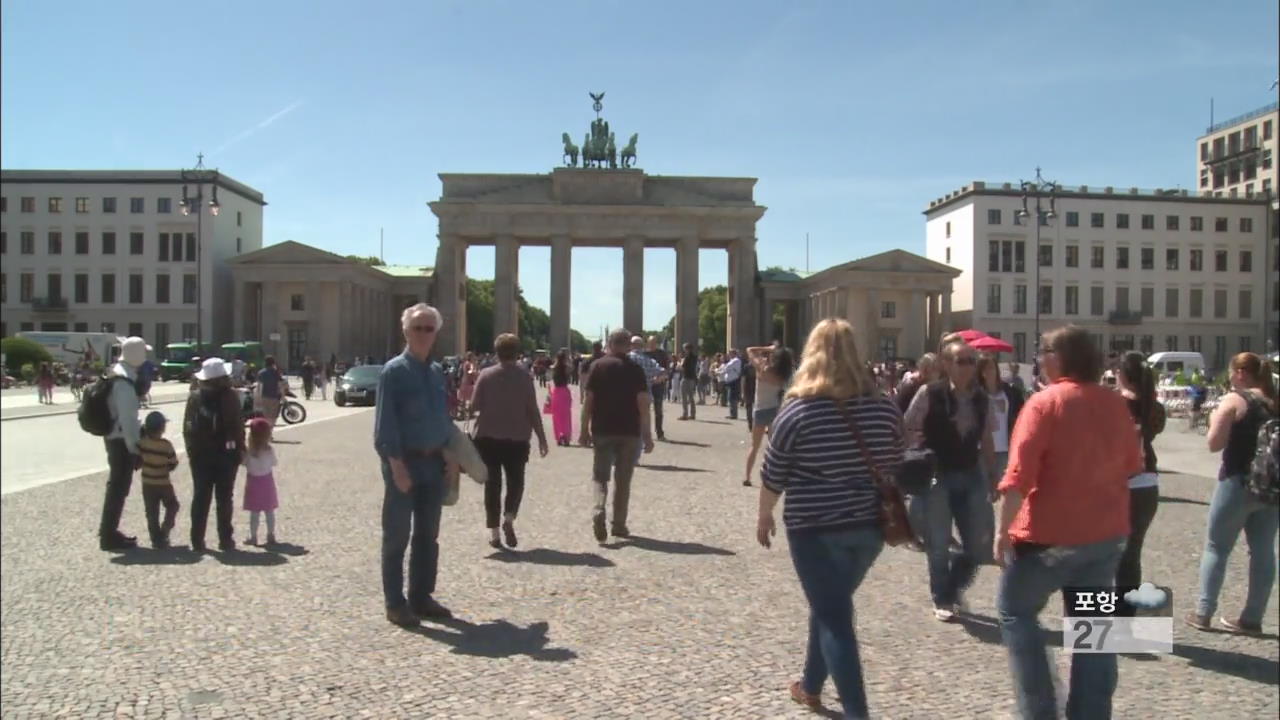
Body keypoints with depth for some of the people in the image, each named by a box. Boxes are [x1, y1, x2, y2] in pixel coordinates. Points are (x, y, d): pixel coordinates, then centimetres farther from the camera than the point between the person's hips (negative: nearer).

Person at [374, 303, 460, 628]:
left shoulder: (437, 372, 11)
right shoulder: (394, 370, -8)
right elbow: (385, 422, -12)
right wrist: (397, 464, -18)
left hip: (434, 462, 7)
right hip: (405, 461, -7)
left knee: (428, 535, 13)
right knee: (397, 535, 2)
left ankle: (422, 597, 24)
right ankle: (395, 604, 11)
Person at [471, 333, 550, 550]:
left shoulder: (486, 375, -4)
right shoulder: (525, 377, -6)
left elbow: (474, 405, -2)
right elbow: (532, 410, -6)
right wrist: (541, 437, 1)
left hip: (488, 437, 1)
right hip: (517, 438, -1)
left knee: (492, 483, 8)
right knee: (515, 481, 12)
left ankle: (494, 531, 6)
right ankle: (509, 518, -11)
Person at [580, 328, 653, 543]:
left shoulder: (598, 366, -1)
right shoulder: (636, 369, -1)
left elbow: (588, 400, -3)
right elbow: (643, 404, -6)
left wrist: (584, 430, 3)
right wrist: (647, 435, -2)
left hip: (602, 431, 0)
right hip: (629, 432, 0)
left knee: (600, 476, 9)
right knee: (623, 479, 11)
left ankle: (599, 509, -17)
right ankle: (619, 525, 15)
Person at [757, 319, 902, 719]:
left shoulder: (799, 410, -13)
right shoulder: (885, 409, -3)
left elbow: (773, 475, -5)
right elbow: (894, 469, 8)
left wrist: (764, 517, 10)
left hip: (815, 528, -5)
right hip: (870, 526, 5)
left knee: (834, 617, 5)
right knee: (831, 606, 23)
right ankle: (811, 686, 40)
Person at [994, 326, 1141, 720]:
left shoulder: (1045, 402, -15)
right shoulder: (1116, 403, 5)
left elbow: (1018, 476, -19)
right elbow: (1131, 467, 16)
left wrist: (1003, 529, -13)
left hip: (1051, 533, -6)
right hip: (1106, 532, 6)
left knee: (1015, 611, 11)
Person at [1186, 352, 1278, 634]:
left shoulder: (1234, 400, -11)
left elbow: (1214, 444, -12)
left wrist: (1215, 420, 4)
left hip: (1239, 483, -5)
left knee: (1216, 548, 5)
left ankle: (1203, 613, 7)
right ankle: (1252, 618, 14)